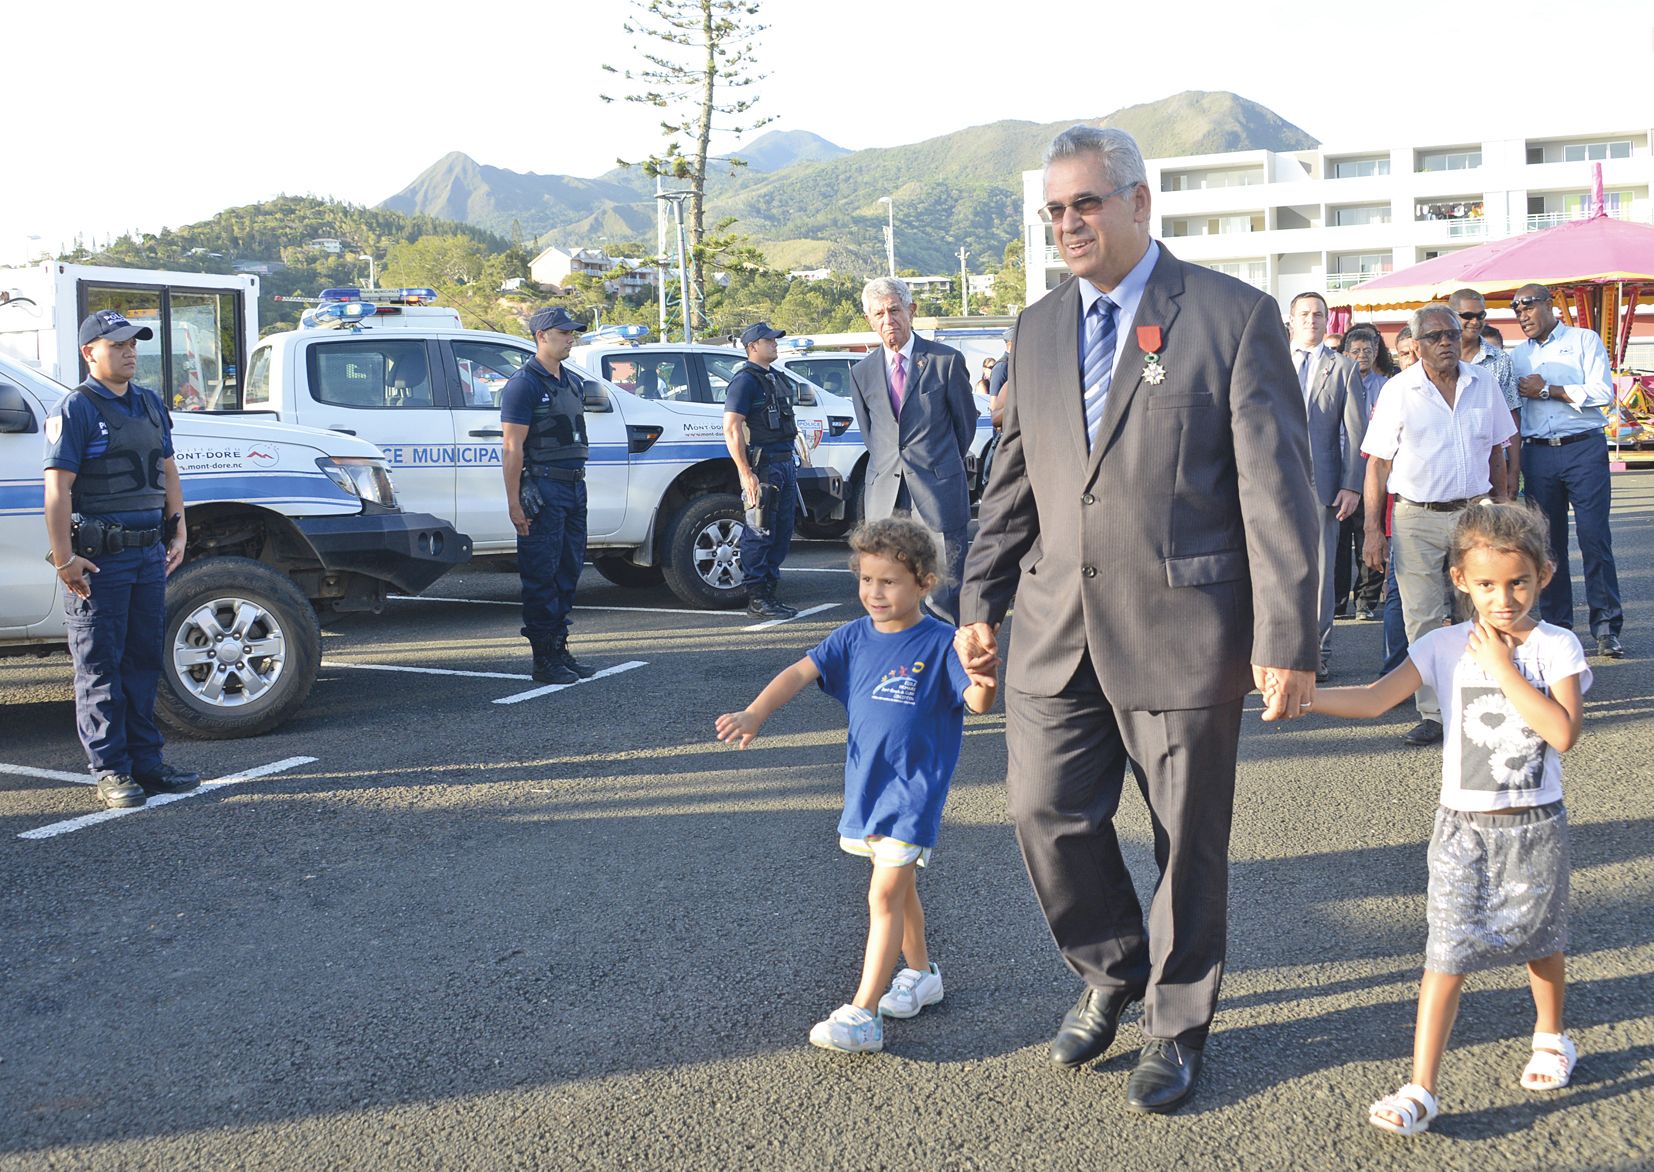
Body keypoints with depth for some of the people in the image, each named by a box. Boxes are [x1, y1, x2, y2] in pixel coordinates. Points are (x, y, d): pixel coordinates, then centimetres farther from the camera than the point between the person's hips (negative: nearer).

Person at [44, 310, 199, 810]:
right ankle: (110, 771, 6)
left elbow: (167, 472, 22)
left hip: (149, 553, 7)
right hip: (97, 559, -7)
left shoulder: (151, 404, 13)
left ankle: (146, 762, 19)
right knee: (100, 667, 0)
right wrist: (65, 560, -18)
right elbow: (58, 490, -13)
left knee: (144, 661, 11)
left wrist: (178, 532, 14)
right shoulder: (75, 409, -8)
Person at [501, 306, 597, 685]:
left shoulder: (573, 382, 17)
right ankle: (544, 658, 1)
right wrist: (514, 501, -17)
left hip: (574, 487, 8)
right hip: (542, 489, -8)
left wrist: (580, 483, 16)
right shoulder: (524, 383, -8)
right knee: (542, 576, -4)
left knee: (568, 572, 11)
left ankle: (559, 649, 20)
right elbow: (513, 447, -13)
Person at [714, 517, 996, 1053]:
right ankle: (921, 974, 39)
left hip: (914, 788, -6)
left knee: (885, 894, -10)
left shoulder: (939, 643, -12)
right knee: (899, 888, 20)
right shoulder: (854, 637, 2)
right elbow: (801, 672, -3)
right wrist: (754, 715, -15)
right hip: (866, 783, 6)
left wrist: (984, 685, -41)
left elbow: (975, 701, -18)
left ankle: (862, 1014, -9)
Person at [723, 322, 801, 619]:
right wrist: (746, 474, -21)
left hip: (784, 464, 9)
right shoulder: (745, 380, -9)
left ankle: (769, 592, 19)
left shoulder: (775, 379, 19)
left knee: (782, 532, 11)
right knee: (759, 534, -6)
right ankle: (757, 600, -3)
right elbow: (731, 429, -16)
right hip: (762, 466, -9)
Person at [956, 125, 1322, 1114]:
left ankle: (1178, 1026, 29)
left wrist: (1287, 638, -13)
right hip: (1058, 629, 5)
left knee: (1189, 839, 7)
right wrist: (983, 602, 12)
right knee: (1048, 814, 6)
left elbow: (1278, 488, -9)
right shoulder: (1038, 330, 12)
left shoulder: (1235, 317, -5)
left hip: (1184, 626, -4)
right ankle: (1112, 976, 34)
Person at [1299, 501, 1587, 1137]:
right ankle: (1420, 1090, -4)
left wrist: (1503, 670, -19)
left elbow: (1563, 733, -18)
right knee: (1447, 955, -5)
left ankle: (1550, 1038, 46)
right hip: (1464, 826, 0)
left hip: (1536, 825, 0)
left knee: (1542, 940, 17)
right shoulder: (1445, 646, -4)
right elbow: (1374, 699, -10)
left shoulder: (1558, 647, -6)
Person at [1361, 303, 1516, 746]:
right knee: (1422, 619, -1)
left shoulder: (1484, 384, 7)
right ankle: (1434, 713, 6)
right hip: (1416, 518, -2)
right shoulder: (1399, 390, -2)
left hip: (1474, 512, 2)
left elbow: (1496, 452, 16)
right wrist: (1373, 530, -6)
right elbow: (1378, 464, -1)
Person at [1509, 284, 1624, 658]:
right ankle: (1556, 625, 12)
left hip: (1583, 449, -4)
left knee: (1594, 536, -9)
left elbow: (1603, 393, -7)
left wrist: (1548, 390, -7)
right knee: (1548, 541, 4)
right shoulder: (1517, 356, 16)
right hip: (1538, 454, 4)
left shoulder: (1584, 341, 5)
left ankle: (1607, 626, -4)